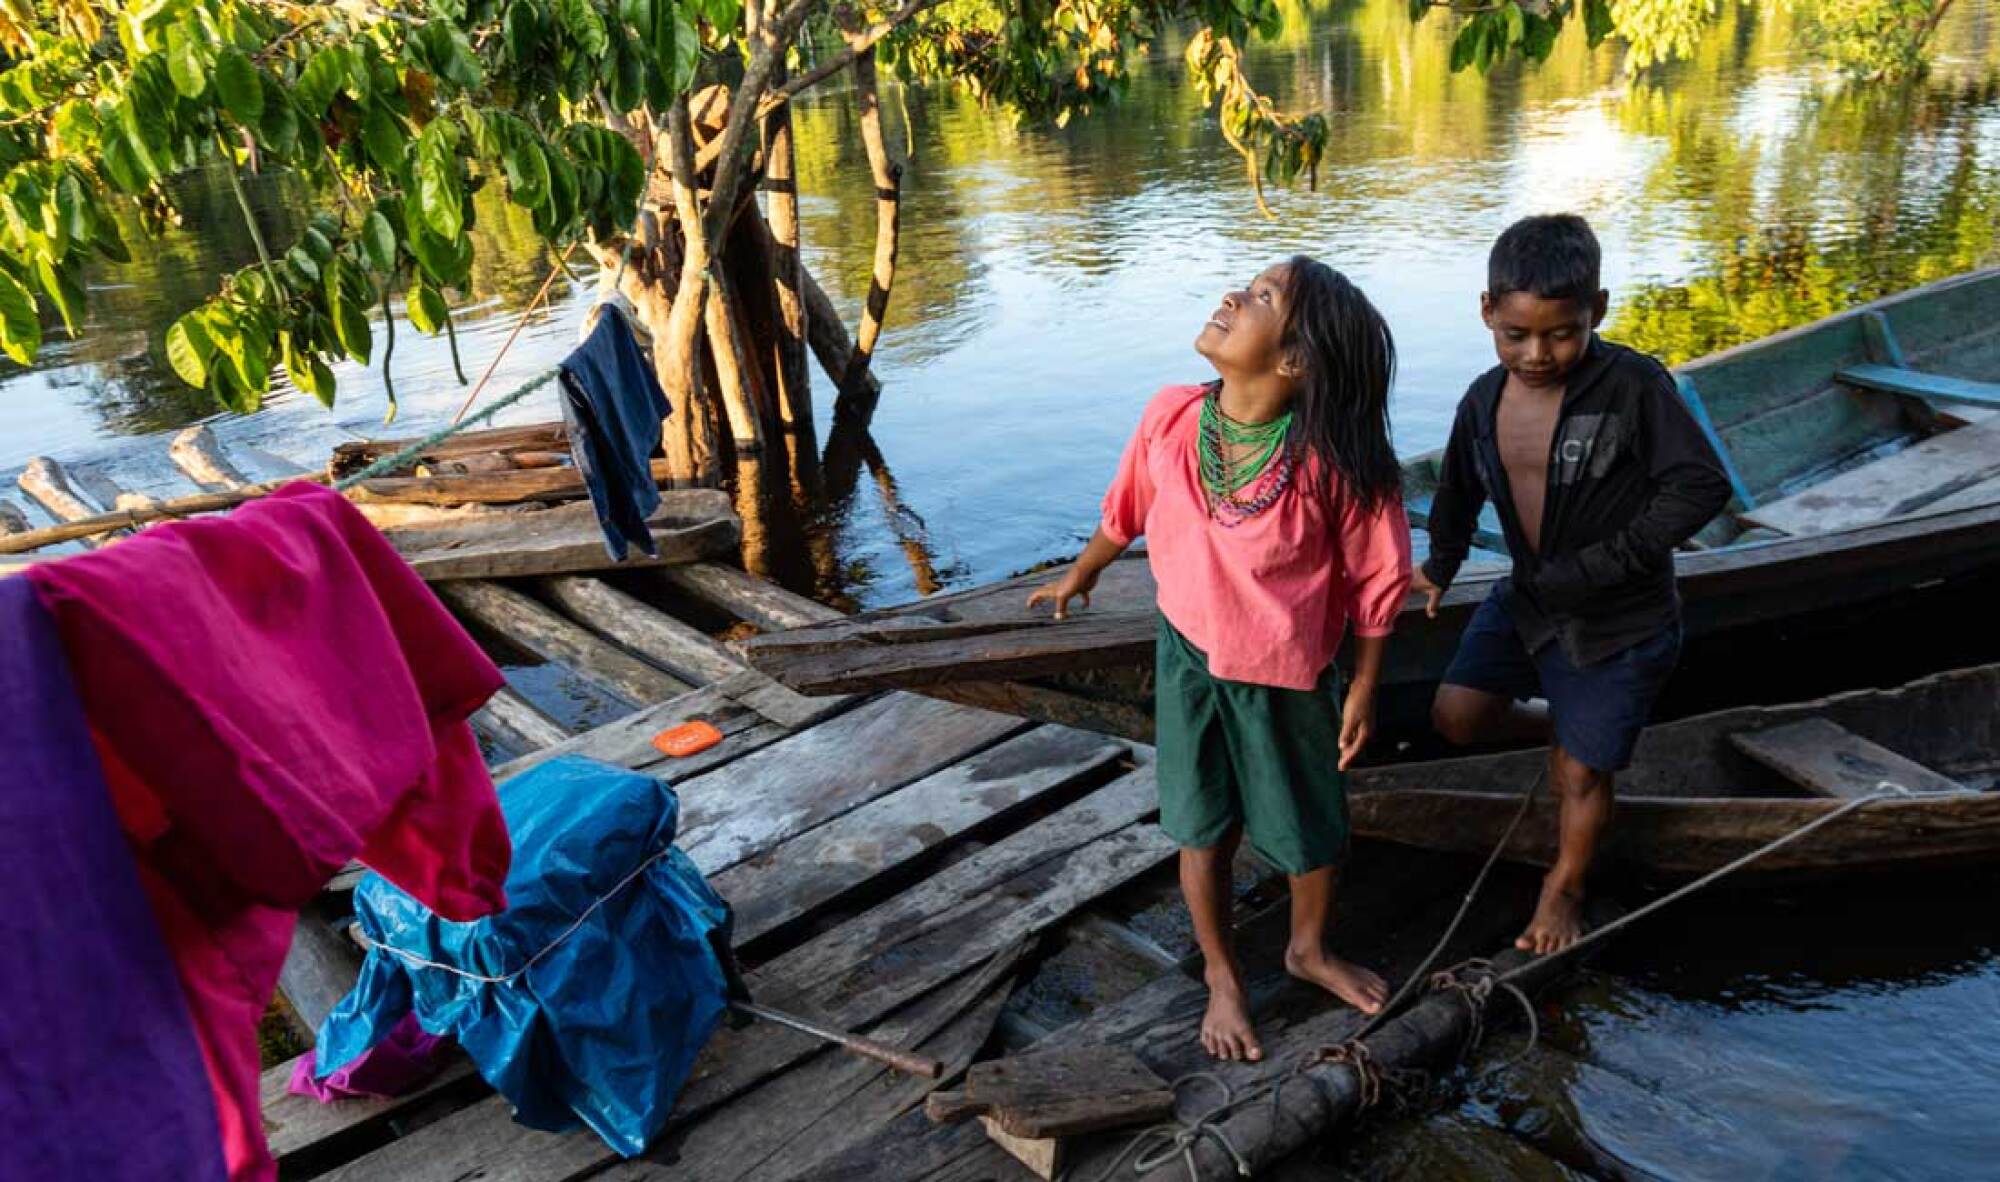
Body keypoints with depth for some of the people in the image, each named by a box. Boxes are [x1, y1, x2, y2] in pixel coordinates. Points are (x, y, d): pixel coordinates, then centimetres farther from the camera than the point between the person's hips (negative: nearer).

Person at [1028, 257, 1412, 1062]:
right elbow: (1126, 511, 4)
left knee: (1313, 829, 17)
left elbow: (1376, 579, -12)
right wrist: (1080, 576, 20)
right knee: (1204, 832, 15)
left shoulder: (1331, 458, -25)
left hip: (1290, 677, -2)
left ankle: (1309, 949, 49)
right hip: (1191, 659, 2)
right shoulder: (1171, 418, -15)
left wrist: (1364, 688, -5)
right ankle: (1222, 977, 40)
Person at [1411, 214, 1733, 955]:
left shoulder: (1634, 387, -23)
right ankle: (1560, 725, 35)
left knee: (1582, 773, 8)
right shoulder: (1485, 401, -4)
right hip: (1527, 600, 5)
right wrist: (1440, 566, 26)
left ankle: (1564, 891, 35)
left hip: (1618, 623, -5)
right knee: (1457, 718, 5)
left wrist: (1598, 567, -27)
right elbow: (1459, 490, 14)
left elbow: (1701, 487, -24)